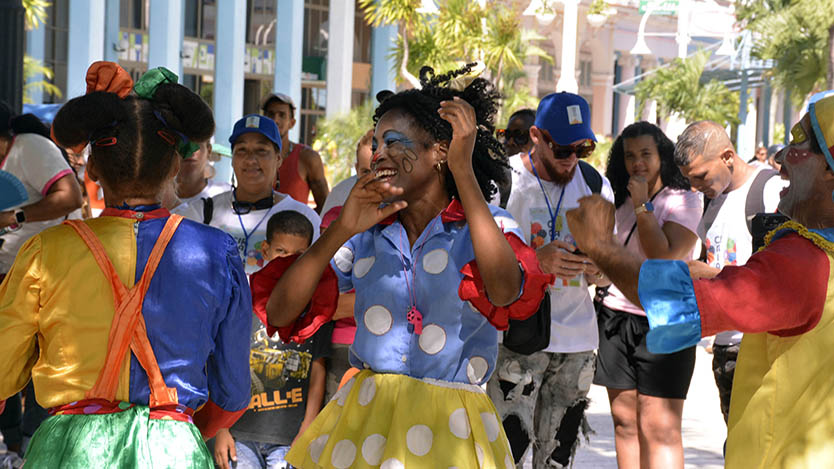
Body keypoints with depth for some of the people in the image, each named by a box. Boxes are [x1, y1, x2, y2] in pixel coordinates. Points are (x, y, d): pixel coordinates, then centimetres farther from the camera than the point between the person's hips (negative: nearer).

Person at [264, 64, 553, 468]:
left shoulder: (487, 226, -2)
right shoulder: (368, 234, 7)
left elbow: (504, 291, -26)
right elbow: (279, 313, -2)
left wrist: (464, 170, -23)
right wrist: (341, 231, -13)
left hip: (448, 430, -3)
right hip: (364, 416, 3)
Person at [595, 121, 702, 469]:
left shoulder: (684, 202, -5)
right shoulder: (622, 202, 13)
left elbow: (664, 258, -19)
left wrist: (643, 205, -16)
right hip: (618, 317, 7)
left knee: (659, 429, -10)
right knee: (625, 423, 7)